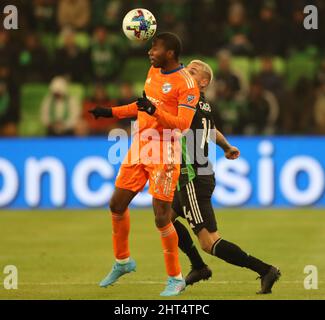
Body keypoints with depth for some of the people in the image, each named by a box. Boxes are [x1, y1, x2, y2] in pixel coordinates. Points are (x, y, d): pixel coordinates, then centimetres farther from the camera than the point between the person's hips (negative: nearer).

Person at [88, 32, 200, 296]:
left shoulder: (186, 84, -14)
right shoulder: (153, 72, 12)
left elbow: (183, 124, -21)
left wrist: (154, 110, -33)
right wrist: (111, 112, 26)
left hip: (163, 151, -8)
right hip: (139, 146, 8)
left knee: (162, 217, -9)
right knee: (117, 204, 12)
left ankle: (176, 278, 5)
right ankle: (123, 262, 33)